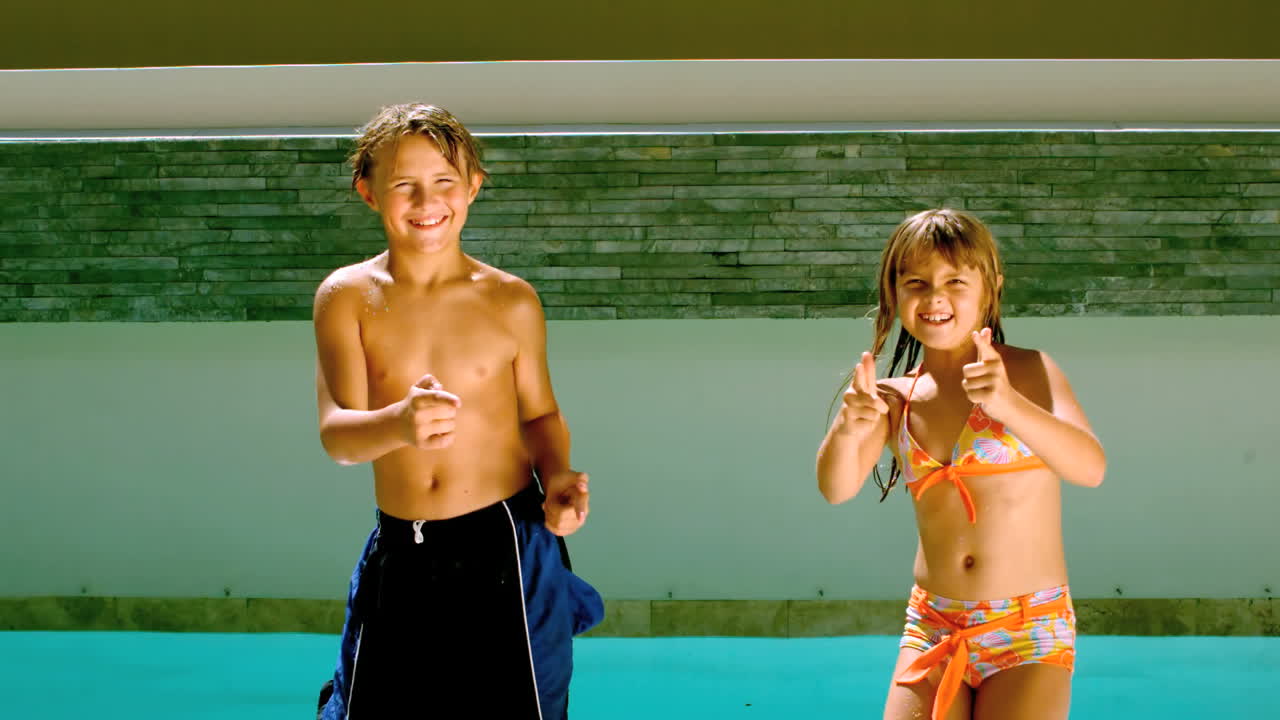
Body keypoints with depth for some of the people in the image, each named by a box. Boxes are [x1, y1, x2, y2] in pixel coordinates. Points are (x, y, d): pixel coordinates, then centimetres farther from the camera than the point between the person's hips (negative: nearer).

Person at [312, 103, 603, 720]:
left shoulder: (511, 301, -5)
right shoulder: (347, 297, -5)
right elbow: (336, 434, -14)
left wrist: (557, 476, -12)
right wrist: (399, 424, -36)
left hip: (508, 546, -1)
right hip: (401, 554, 1)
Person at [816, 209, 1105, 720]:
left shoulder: (1029, 372, -4)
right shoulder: (895, 397, 4)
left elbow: (1091, 468, -19)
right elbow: (837, 488, -8)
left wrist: (1008, 405, -36)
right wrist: (846, 430, -29)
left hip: (1031, 629, -3)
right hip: (930, 627, 3)